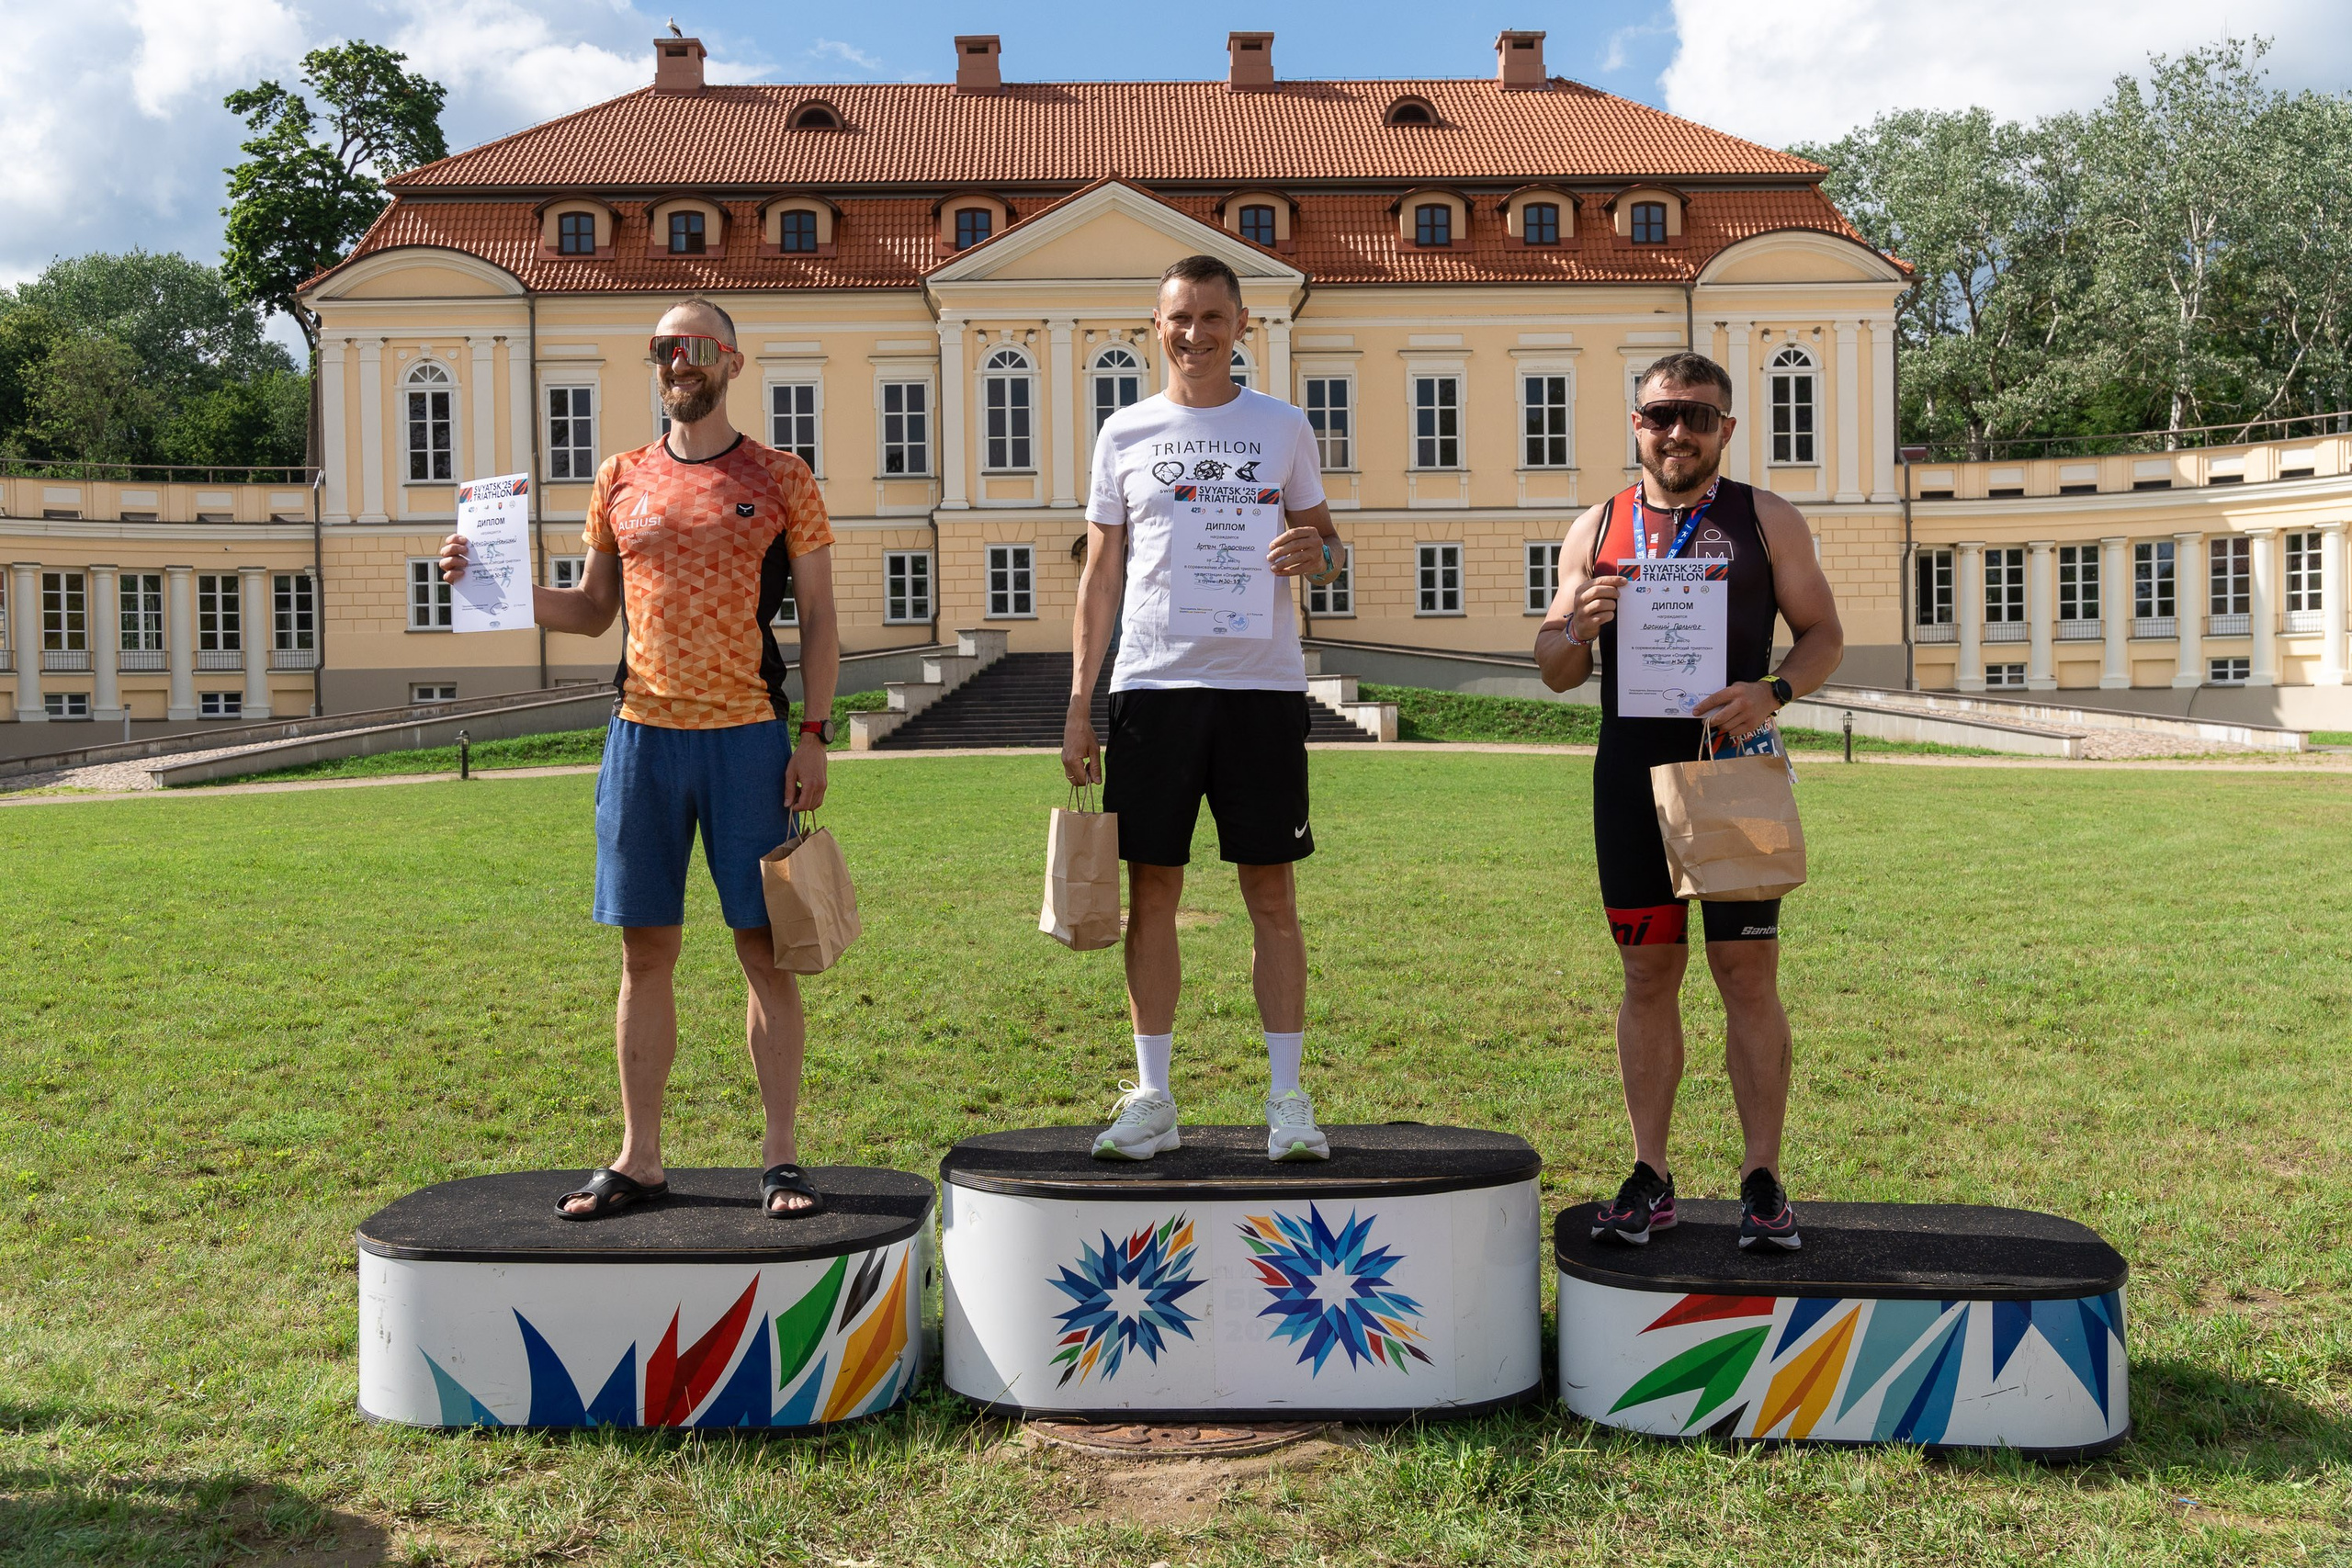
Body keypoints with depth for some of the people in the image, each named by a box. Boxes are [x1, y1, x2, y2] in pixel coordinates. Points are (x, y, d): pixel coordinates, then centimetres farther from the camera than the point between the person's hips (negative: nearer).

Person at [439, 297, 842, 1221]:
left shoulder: (781, 480, 4)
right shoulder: (620, 481, 12)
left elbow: (818, 619, 3)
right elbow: (592, 611, 18)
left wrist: (814, 735, -6)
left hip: (747, 737, -3)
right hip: (643, 735, 3)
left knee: (765, 945, 0)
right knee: (645, 949, 6)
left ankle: (781, 1157, 9)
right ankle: (639, 1159, 15)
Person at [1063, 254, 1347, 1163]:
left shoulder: (1283, 429, 8)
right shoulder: (1125, 433, 10)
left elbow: (1324, 543, 14)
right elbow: (1100, 574, 11)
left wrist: (1316, 552, -12)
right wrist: (1078, 703, 5)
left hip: (1261, 685, -1)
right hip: (1152, 682, 1)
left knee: (1273, 894, 2)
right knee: (1151, 891, 3)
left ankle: (1288, 1099, 10)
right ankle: (1152, 1099, 13)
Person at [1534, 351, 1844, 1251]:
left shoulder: (1767, 520, 7)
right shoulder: (1596, 529, 12)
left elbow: (1823, 633, 7)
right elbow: (1554, 672, 13)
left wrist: (1771, 691, -14)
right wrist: (1579, 625, -10)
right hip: (1631, 773, 2)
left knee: (1747, 973, -2)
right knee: (1648, 974, 6)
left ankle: (1762, 1182, 7)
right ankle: (1649, 1180, 13)